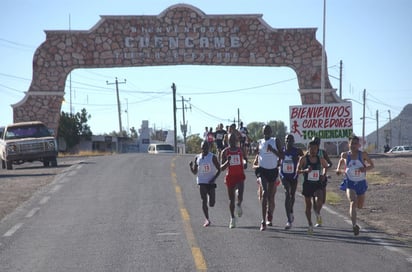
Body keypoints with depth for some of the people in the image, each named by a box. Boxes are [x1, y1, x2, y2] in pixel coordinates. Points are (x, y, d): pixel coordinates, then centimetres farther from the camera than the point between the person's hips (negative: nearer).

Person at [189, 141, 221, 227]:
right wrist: (191, 166, -10)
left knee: (212, 204, -6)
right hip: (201, 182, 2)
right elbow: (194, 172, 10)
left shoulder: (212, 157, -2)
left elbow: (219, 169, 0)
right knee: (204, 201, -7)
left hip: (211, 182, -1)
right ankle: (207, 219, 3)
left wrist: (214, 178, -14)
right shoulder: (197, 157, 6)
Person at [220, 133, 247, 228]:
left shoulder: (240, 150, 3)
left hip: (240, 176, 0)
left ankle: (239, 205, 11)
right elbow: (222, 168, -2)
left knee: (240, 195, -23)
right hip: (230, 177, 0)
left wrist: (246, 163, 3)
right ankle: (232, 218, 24)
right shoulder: (225, 152, -1)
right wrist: (227, 162, -22)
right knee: (231, 199, 8)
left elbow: (245, 158, 25)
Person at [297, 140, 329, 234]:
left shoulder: (320, 159, 3)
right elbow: (298, 170, -8)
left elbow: (325, 166, 21)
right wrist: (305, 170, -26)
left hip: (317, 184, 1)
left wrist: (324, 175, 4)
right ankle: (310, 224, 20)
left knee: (319, 198, -29)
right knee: (308, 205, 7)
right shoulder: (303, 159, -6)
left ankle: (317, 211, -1)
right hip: (307, 184, -1)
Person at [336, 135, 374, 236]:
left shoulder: (363, 154, -8)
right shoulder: (345, 155, -5)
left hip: (361, 183, 2)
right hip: (350, 183, -2)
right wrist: (339, 170, 2)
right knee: (353, 203, -24)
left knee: (360, 206, 15)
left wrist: (365, 168, -20)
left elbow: (372, 165, 1)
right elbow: (342, 159, 19)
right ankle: (354, 225, -30)